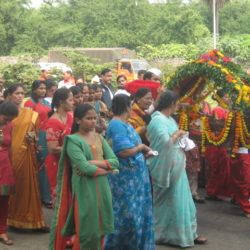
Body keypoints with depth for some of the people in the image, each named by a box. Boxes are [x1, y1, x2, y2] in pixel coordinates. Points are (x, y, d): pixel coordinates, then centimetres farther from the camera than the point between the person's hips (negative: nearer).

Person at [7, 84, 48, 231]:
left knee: (28, 185, 4)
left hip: (26, 154, 3)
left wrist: (33, 137, -7)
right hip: (10, 154, -3)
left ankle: (30, 219, 12)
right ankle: (11, 219, 16)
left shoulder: (31, 114, 10)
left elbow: (35, 132, 13)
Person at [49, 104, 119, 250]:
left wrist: (93, 163, -13)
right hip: (84, 190, -6)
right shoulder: (73, 140, -7)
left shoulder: (99, 138, 11)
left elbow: (115, 161, 1)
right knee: (87, 231, 1)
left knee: (100, 229, 12)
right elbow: (85, 168, -18)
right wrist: (107, 169, -5)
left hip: (102, 189, 6)